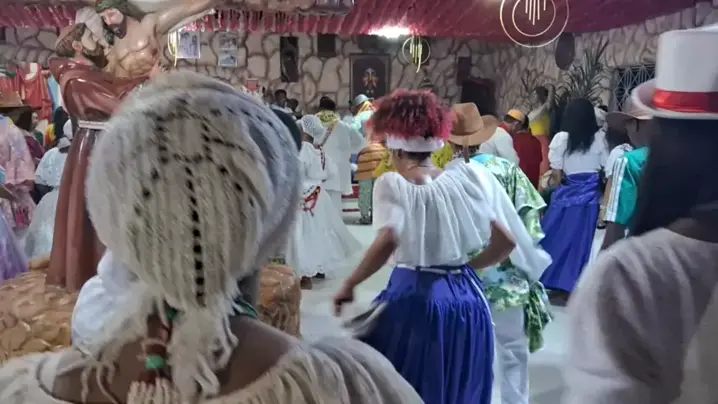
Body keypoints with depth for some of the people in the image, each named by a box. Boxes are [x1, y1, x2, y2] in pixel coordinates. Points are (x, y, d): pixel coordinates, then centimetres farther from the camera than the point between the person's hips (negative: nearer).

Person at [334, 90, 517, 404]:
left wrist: (349, 285, -13)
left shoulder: (392, 184, -9)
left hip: (413, 298, -4)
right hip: (466, 300, 5)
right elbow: (505, 242, 4)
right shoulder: (463, 179, 3)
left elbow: (387, 243, -25)